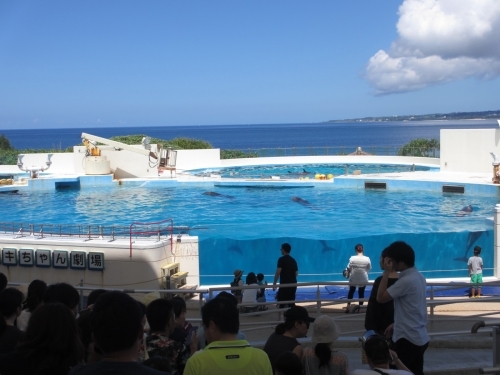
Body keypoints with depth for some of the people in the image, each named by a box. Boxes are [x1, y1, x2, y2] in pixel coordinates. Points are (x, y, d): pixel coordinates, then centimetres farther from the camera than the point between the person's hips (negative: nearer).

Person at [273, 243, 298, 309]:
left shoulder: (281, 259, -8)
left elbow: (278, 272, -13)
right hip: (293, 284, 7)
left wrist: (274, 283, -8)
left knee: (282, 303, -4)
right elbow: (296, 273, 15)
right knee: (291, 303, 9)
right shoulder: (293, 260, 12)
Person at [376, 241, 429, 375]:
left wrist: (387, 272, -14)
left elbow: (380, 297, -16)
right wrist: (396, 324, 19)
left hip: (407, 339, -9)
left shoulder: (406, 281, -22)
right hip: (419, 338, 9)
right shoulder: (418, 276, 8)